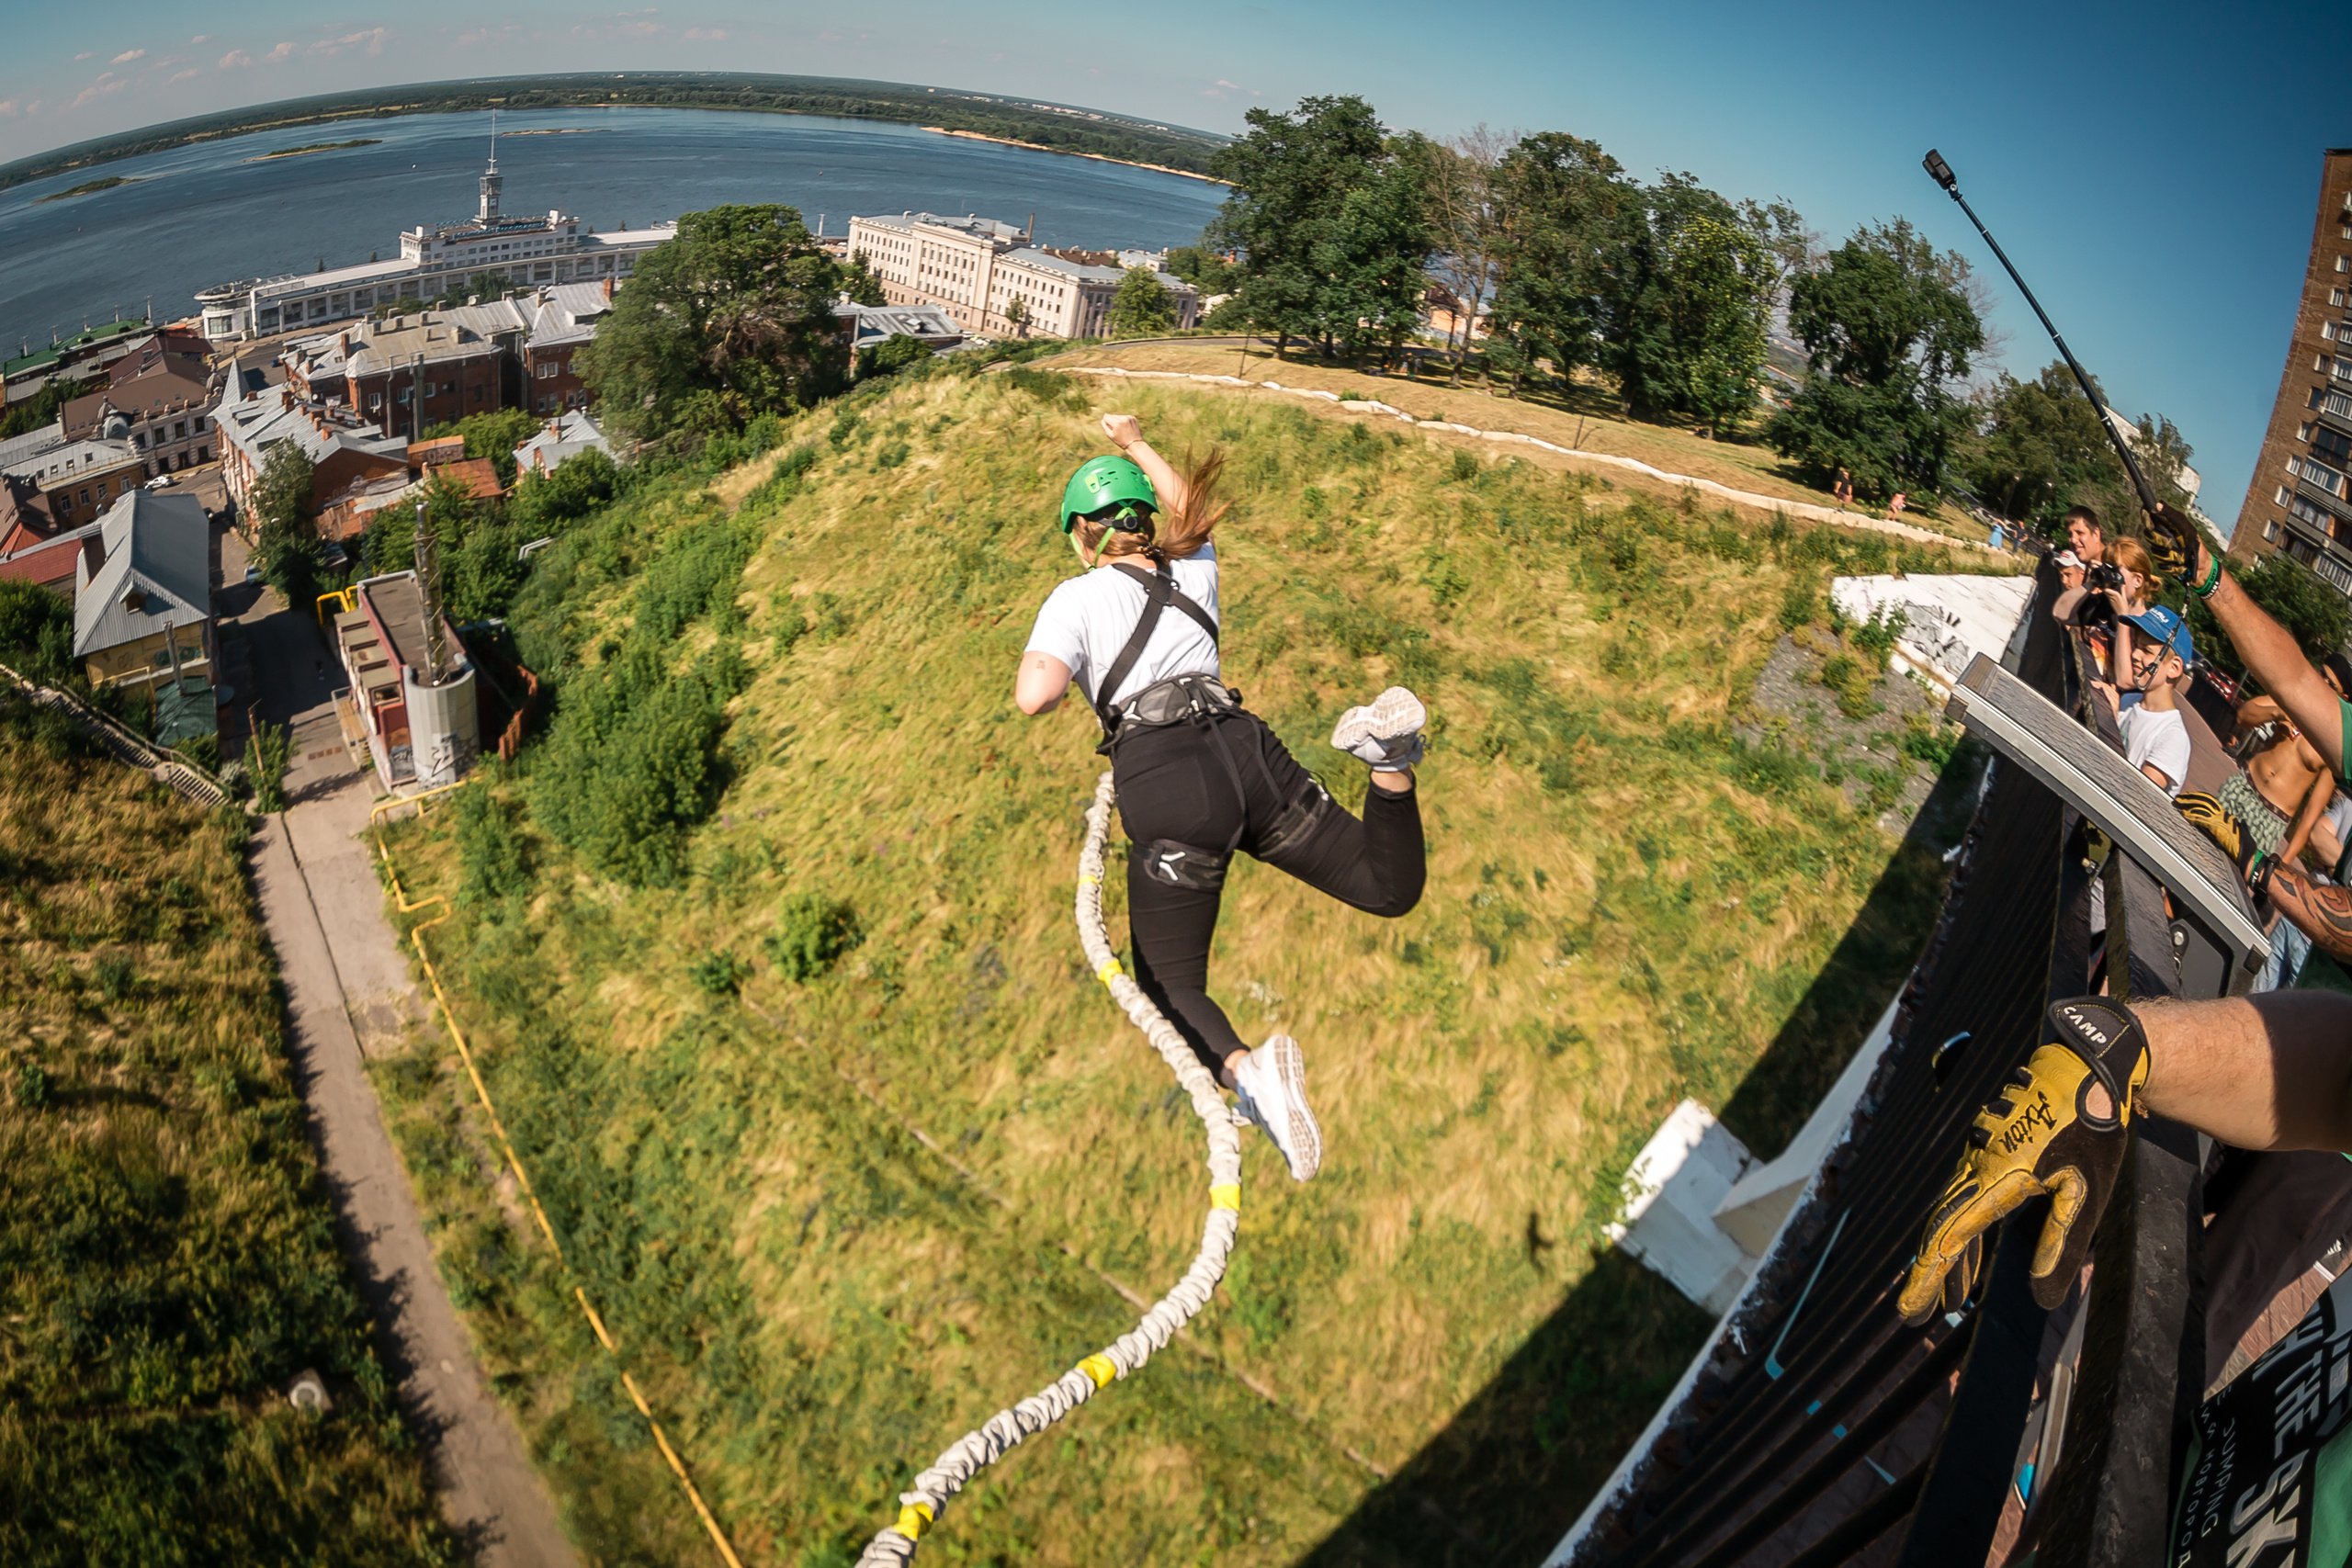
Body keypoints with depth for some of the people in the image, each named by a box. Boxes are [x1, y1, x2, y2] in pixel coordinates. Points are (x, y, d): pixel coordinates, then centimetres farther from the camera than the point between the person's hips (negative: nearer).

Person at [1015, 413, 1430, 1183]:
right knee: (1392, 888, 13)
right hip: (1249, 755, 4)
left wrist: (1062, 670, 13)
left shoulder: (1076, 597, 7)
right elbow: (1189, 511, 47)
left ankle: (1245, 1068, -24)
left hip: (1166, 789, -4)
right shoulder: (1192, 574, 23)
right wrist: (1135, 444, 60)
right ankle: (1390, 754, -18)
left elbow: (1034, 697, -9)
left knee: (1169, 987, 11)